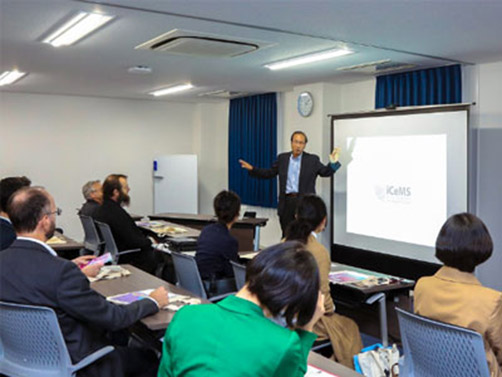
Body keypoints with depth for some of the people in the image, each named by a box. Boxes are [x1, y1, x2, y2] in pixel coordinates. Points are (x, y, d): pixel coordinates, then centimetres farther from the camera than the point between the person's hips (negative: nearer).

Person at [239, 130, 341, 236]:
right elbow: (269, 173, 14)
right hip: (286, 202, 2)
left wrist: (333, 163, -15)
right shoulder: (282, 158, 9)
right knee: (286, 236, 8)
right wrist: (252, 169, 4)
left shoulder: (312, 159, 3)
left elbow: (325, 172, 5)